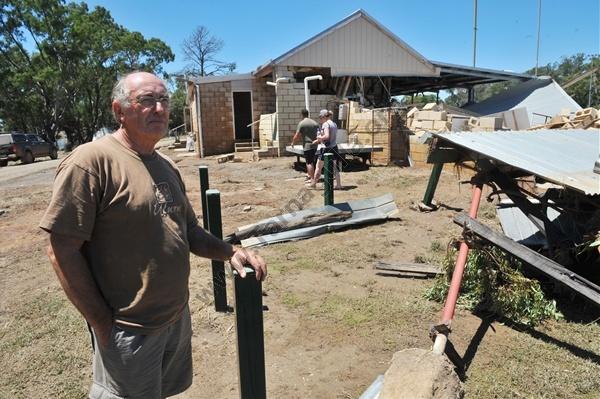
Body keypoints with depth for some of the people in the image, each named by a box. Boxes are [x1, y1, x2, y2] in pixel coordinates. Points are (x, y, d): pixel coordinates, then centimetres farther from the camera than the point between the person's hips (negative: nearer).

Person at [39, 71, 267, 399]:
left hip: (178, 317, 7)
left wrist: (230, 252, -5)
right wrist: (102, 324, -16)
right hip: (128, 329, -7)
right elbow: (63, 250, -18)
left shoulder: (167, 166, 6)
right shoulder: (91, 161, -18)